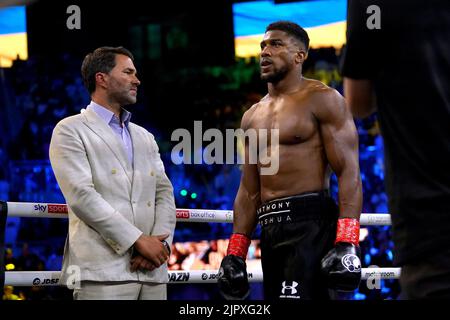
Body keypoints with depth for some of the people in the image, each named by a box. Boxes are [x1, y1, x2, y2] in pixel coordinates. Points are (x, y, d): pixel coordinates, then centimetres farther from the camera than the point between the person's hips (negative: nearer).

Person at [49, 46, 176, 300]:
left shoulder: (145, 138, 23)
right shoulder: (71, 131, 3)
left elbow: (164, 193, 13)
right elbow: (81, 195, -9)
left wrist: (159, 241, -7)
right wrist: (138, 240, -14)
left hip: (152, 271, 6)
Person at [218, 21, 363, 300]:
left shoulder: (322, 99, -1)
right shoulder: (252, 117, 20)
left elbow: (349, 172, -9)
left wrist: (347, 242, -20)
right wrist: (235, 253, 14)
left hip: (311, 224, -8)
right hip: (271, 230, 8)